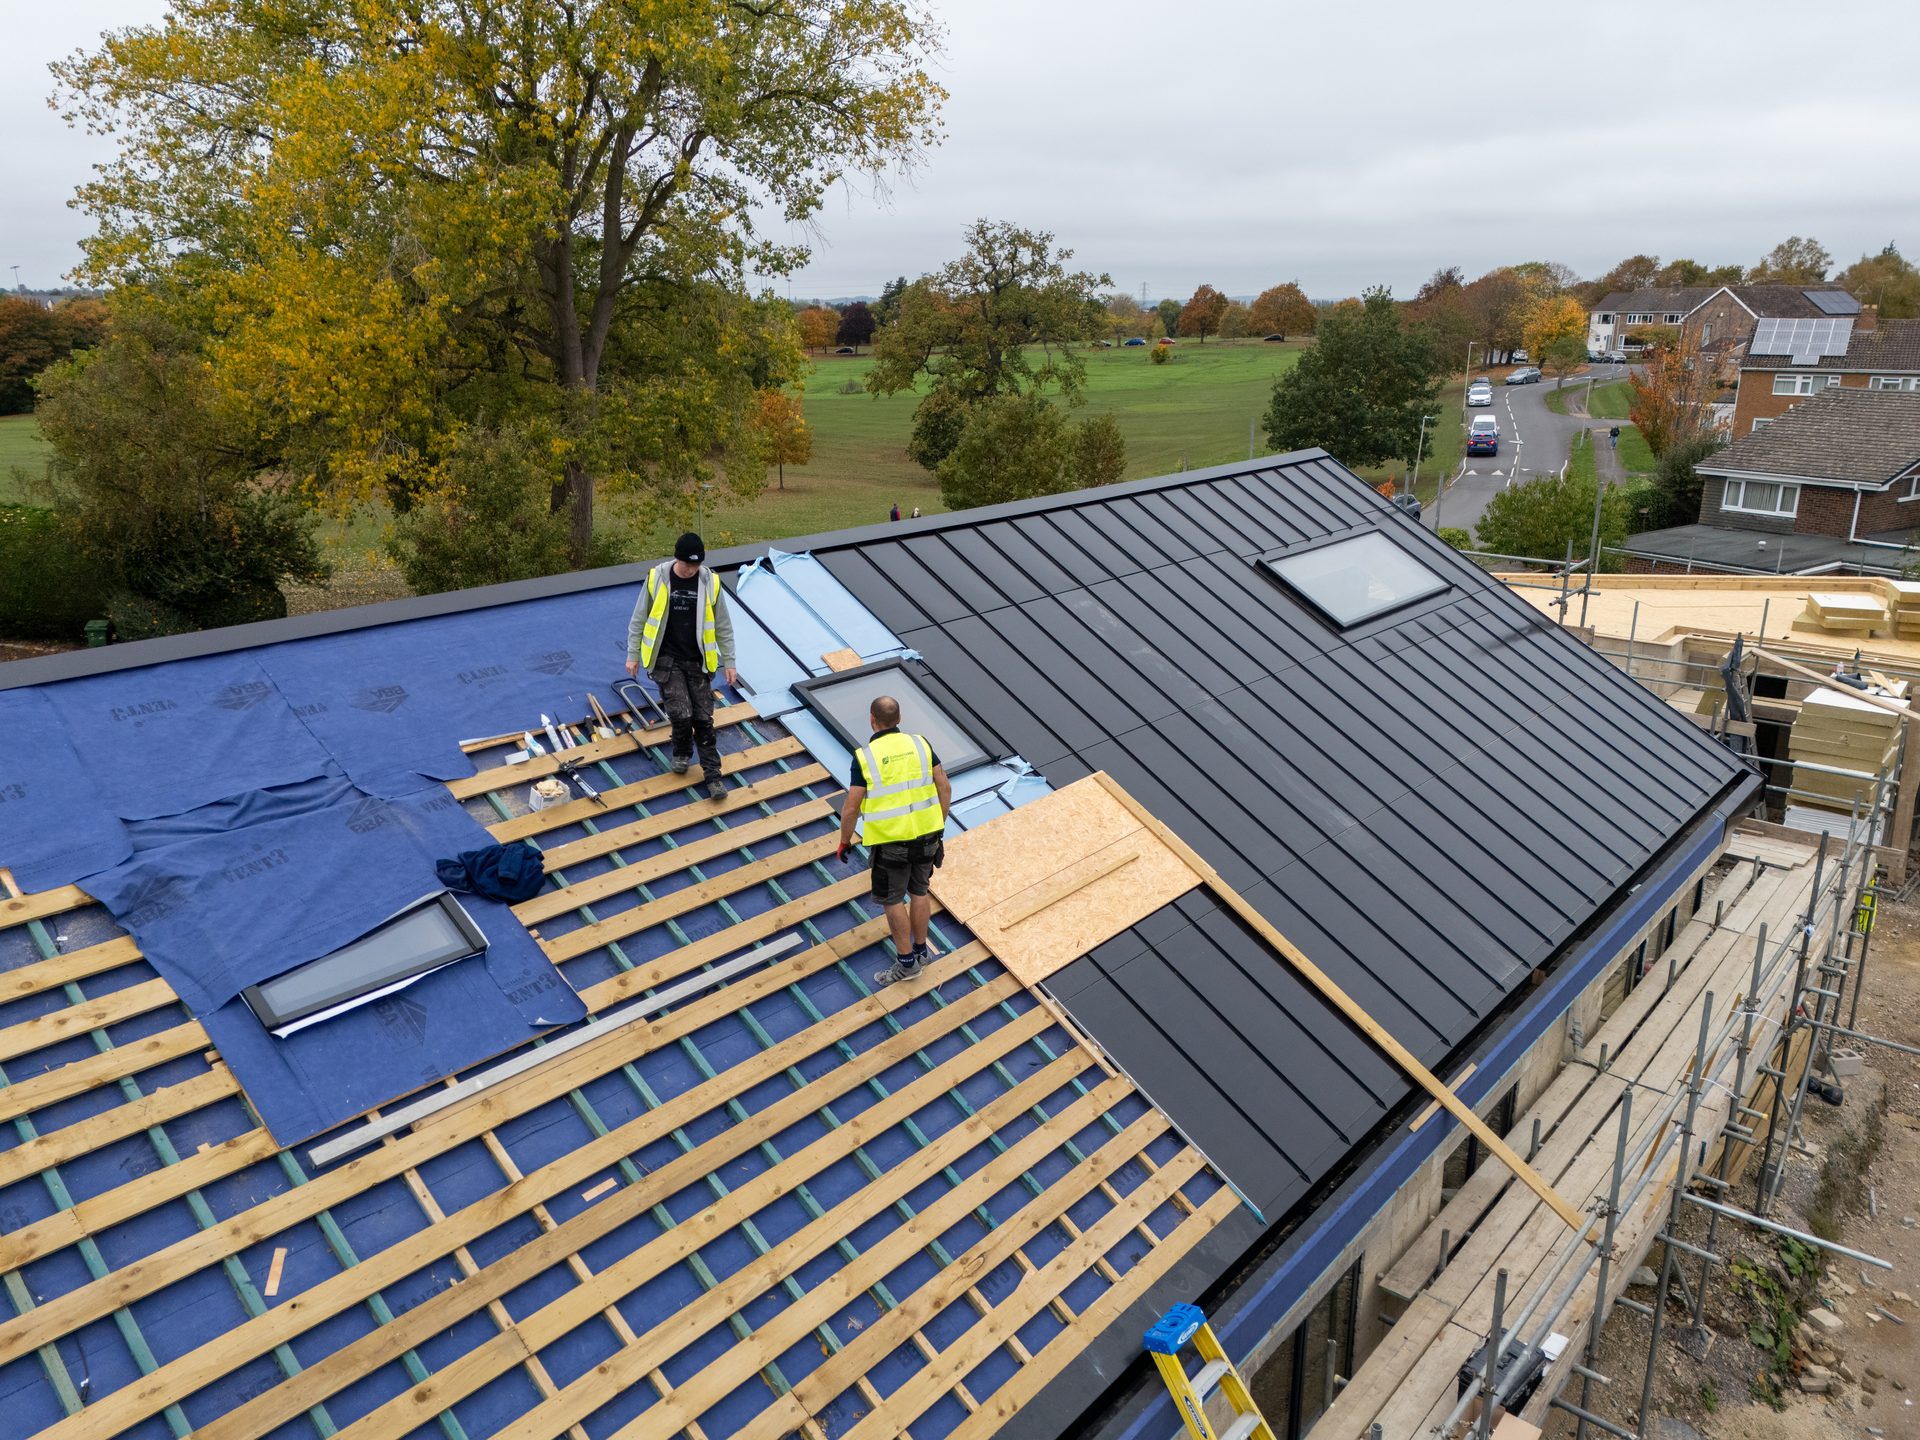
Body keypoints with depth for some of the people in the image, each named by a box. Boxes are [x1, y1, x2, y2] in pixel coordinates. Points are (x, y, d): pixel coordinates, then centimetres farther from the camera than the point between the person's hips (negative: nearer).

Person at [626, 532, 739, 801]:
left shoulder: (710, 582, -7)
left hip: (698, 662, 1)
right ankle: (682, 753, 20)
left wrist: (729, 662, 4)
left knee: (703, 719, 3)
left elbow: (723, 626, 3)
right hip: (666, 660, -1)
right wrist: (633, 655, 2)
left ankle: (713, 775, 12)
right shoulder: (656, 578, -9)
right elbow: (639, 619, 1)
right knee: (681, 714, -11)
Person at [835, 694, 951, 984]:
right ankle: (920, 950, 34)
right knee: (919, 891, 20)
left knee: (892, 900, 11)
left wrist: (844, 842, 5)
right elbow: (945, 789, 2)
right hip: (926, 834, 4)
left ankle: (907, 962, 17)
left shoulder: (864, 756, -14)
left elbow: (851, 809, -11)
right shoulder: (920, 744, -2)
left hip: (890, 841, -4)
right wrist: (938, 826, 14)